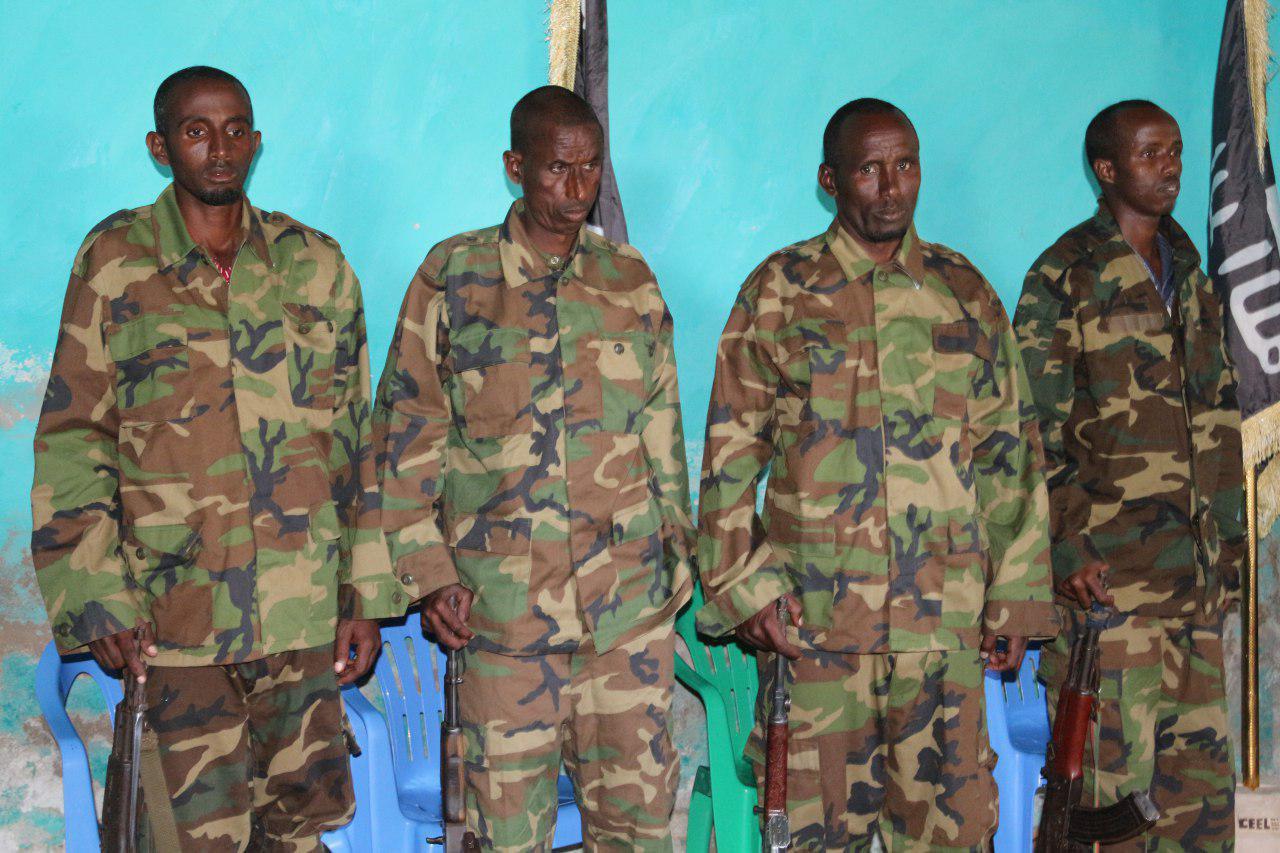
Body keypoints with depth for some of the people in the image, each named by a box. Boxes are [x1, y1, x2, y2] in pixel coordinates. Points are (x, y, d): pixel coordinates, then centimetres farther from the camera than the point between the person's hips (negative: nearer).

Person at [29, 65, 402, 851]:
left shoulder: (315, 265, 7)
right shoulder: (116, 262, 1)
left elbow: (354, 436, 10)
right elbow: (71, 440, 1)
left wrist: (365, 593, 6)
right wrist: (93, 597, -7)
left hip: (302, 606, 2)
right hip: (177, 608, -2)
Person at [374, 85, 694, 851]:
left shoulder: (631, 280, 9)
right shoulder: (454, 276, 1)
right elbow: (407, 434, 2)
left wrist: (676, 553, 13)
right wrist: (428, 572, -4)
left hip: (631, 599, 2)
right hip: (502, 604, -2)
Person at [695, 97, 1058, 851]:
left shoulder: (964, 294, 10)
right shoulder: (780, 291, 4)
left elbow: (1011, 453, 12)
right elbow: (730, 454, 5)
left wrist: (1016, 598, 8)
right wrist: (741, 587, -3)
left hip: (946, 618, 2)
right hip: (812, 614, -1)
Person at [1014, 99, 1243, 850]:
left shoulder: (1190, 275, 17)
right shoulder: (1064, 279, -3)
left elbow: (1220, 419, 20)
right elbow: (1037, 432, -7)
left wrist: (1227, 537, 13)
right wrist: (1067, 553, -13)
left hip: (1195, 573, 6)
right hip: (1109, 573, -6)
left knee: (1203, 771, 8)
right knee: (1112, 770, -5)